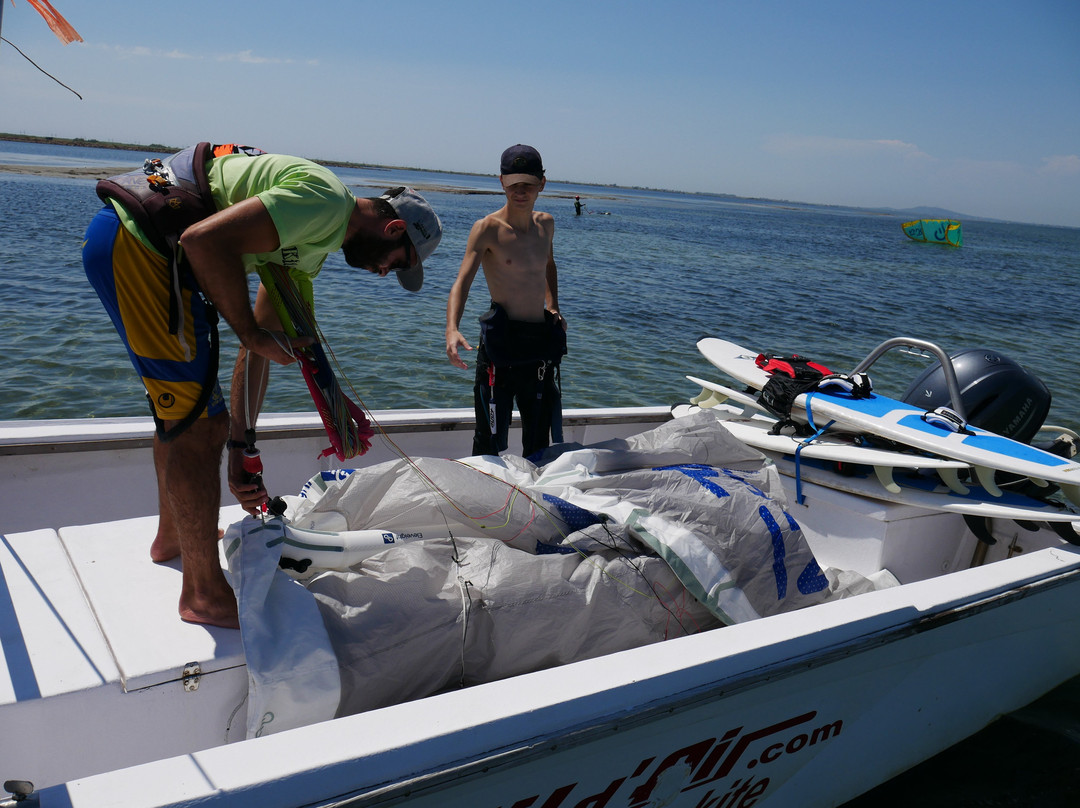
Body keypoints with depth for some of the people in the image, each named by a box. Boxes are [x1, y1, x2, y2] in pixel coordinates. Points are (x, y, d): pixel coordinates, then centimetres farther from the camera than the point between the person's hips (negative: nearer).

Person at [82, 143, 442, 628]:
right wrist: (252, 332, -13)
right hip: (136, 241, -11)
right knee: (198, 423, -6)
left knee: (182, 410, 24)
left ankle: (173, 535, 45)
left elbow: (264, 342, 16)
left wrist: (240, 448, 13)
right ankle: (205, 595, 6)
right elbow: (206, 239, -25)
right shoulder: (325, 199, -14)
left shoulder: (312, 245, 17)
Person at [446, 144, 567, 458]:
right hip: (502, 338, -6)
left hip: (542, 338, 6)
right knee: (490, 441, -5)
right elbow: (462, 281, -22)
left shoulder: (546, 224, 9)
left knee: (540, 441, 13)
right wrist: (452, 329, -39)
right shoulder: (487, 228, -9)